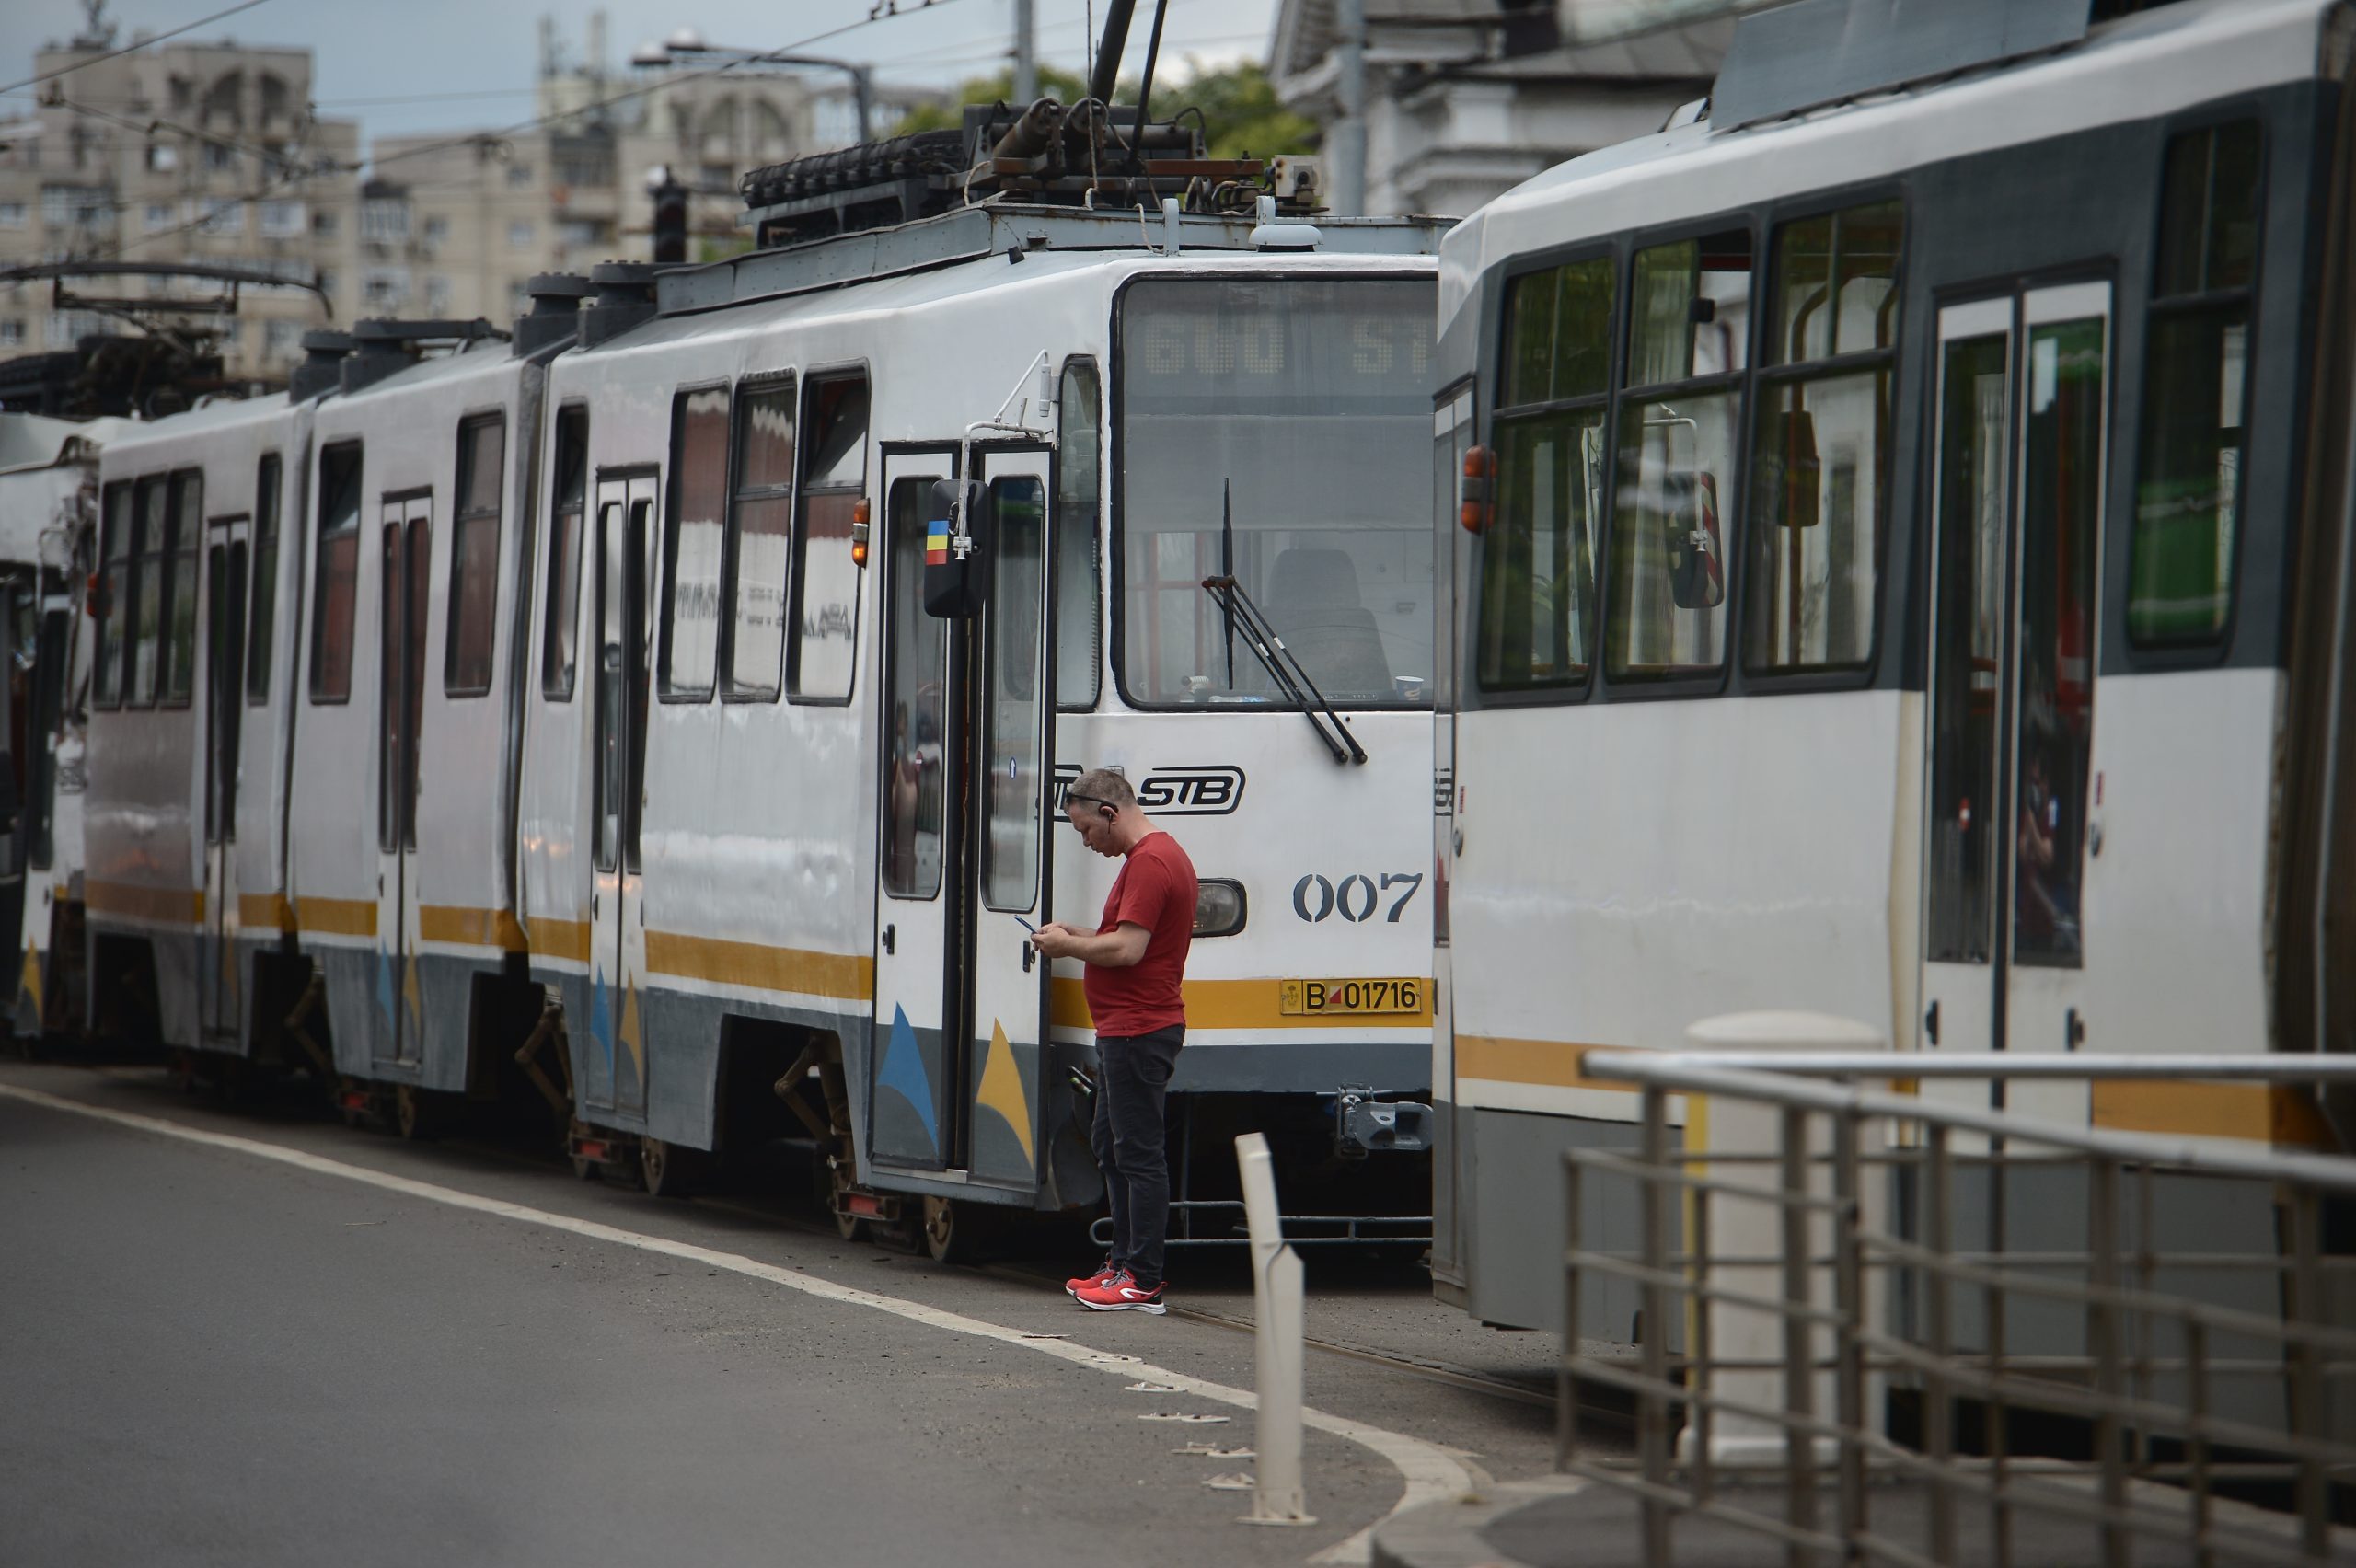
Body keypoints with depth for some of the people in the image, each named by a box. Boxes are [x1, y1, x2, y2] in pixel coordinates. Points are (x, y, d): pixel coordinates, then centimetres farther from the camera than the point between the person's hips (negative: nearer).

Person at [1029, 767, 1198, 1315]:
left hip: (1137, 1033, -11)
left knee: (1138, 1155, -7)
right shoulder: (1163, 854, 16)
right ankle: (1123, 1264, 24)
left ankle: (1144, 1282, -5)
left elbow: (1128, 948, -25)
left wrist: (1069, 945, -11)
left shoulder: (1149, 862, -19)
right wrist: (1076, 937, 11)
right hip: (1125, 1029, 11)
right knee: (1111, 1147, 18)